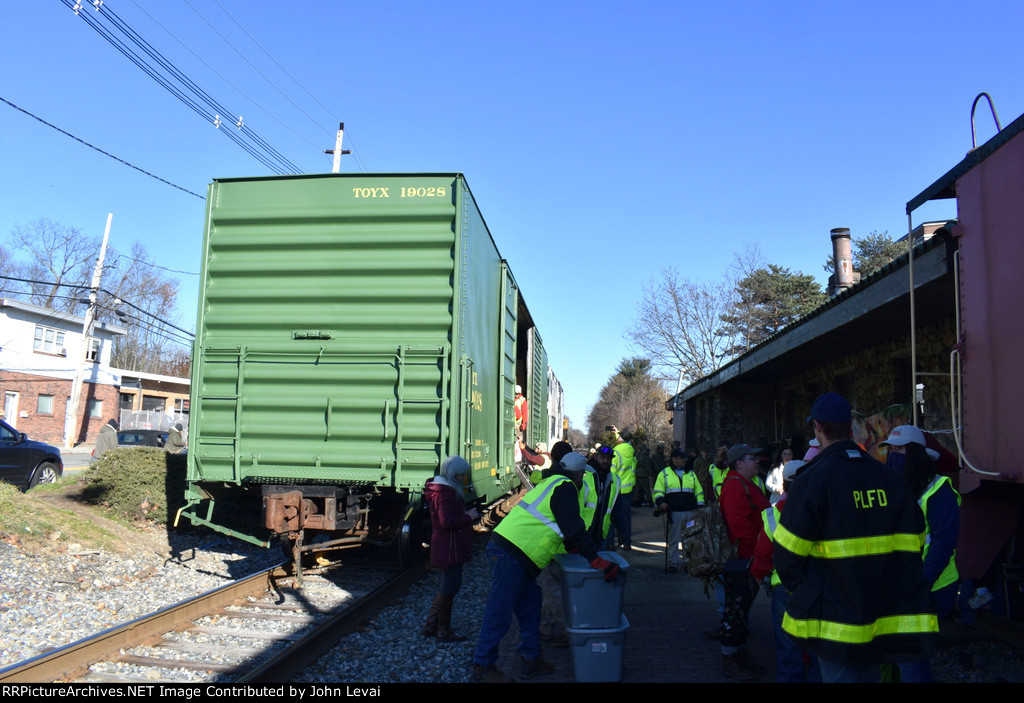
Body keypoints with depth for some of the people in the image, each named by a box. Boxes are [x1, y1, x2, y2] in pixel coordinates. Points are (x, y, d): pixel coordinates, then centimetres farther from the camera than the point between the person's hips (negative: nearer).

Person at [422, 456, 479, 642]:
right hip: (450, 548, -11)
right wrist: (468, 517, -17)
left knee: (449, 585, 18)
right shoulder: (444, 493, -20)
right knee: (450, 586, -1)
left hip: (453, 547, 11)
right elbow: (447, 522, -26)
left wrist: (467, 515, 10)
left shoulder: (449, 490, 15)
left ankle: (431, 625, 24)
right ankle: (444, 631, 11)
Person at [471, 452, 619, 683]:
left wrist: (574, 548, 32)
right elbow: (574, 528, -17)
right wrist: (595, 559, -18)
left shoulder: (551, 483, 23)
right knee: (500, 612, -1)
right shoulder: (564, 488, -8)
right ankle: (483, 666, 9)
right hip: (511, 554, -10)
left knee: (530, 607, 17)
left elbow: (561, 529, 31)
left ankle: (530, 659, 25)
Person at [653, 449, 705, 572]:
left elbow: (699, 492, 21)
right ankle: (673, 562, 7)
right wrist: (661, 502, -13)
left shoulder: (691, 474, 18)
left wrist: (701, 507, 11)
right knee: (673, 539, -2)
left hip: (690, 512, 3)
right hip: (673, 512, -3)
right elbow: (657, 491, 6)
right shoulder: (664, 473, 8)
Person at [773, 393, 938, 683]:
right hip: (885, 618, 6)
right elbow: (913, 545, 10)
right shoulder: (892, 479, 4)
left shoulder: (811, 480, -14)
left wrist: (804, 593, 5)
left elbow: (788, 555, -12)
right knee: (869, 674, 19)